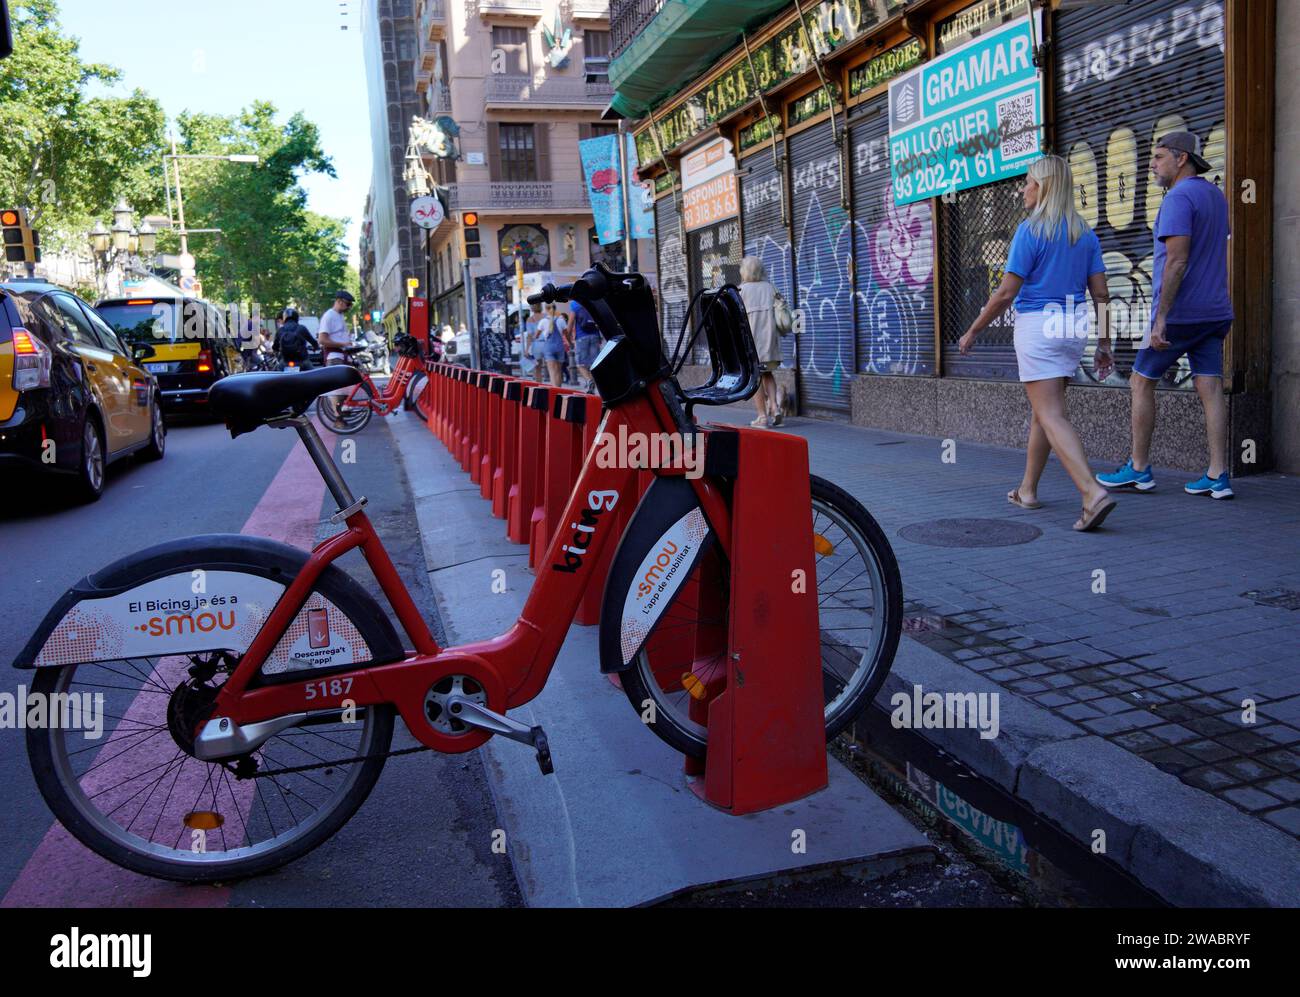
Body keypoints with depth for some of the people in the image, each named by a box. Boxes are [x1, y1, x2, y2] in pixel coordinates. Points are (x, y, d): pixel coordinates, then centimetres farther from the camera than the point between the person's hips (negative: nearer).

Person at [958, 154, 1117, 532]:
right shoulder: (1085, 233, 10)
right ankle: (1027, 490, 27)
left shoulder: (1030, 230, -10)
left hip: (1036, 325, -7)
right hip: (1073, 328, 7)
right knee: (1042, 411, 17)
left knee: (1052, 415, -10)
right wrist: (1104, 339, 14)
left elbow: (1006, 292, -12)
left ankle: (1093, 492, -24)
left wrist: (973, 331, -3)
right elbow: (1101, 292, 7)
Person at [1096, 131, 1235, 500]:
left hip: (1179, 313, -8)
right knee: (1211, 389, 3)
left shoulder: (1179, 197, -13)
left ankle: (1139, 468, 10)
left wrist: (1161, 317, -22)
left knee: (1141, 382, 5)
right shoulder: (1215, 196, 17)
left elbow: (1177, 261, -21)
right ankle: (1217, 475, 0)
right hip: (1214, 311, 8)